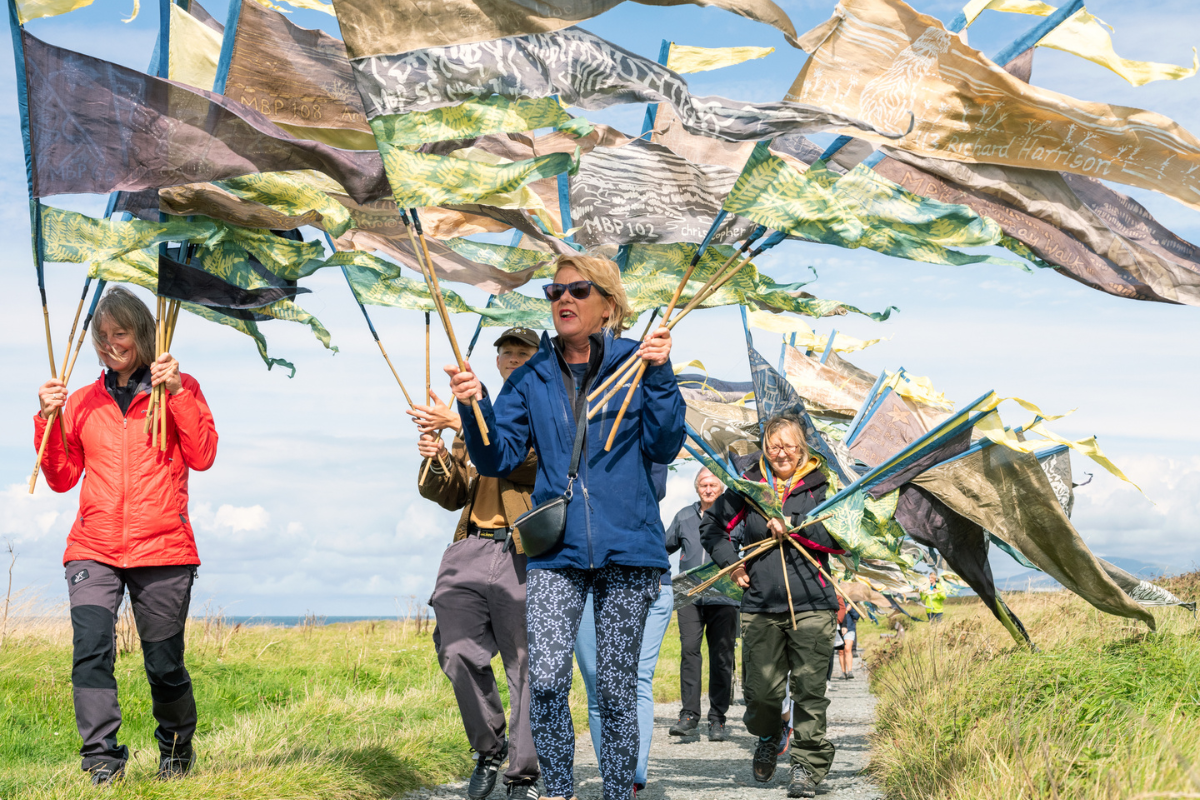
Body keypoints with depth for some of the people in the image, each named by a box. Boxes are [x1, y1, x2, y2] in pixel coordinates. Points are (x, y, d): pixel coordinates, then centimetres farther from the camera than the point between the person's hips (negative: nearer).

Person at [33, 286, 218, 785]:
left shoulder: (179, 389, 8)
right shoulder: (83, 402, 16)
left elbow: (203, 456, -6)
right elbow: (62, 478, 13)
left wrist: (177, 392, -12)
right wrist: (49, 421, 1)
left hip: (162, 549, -2)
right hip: (93, 550, 2)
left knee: (164, 665, 2)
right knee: (91, 649, -18)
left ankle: (177, 748, 27)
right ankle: (102, 760, -15)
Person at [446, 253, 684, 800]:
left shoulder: (634, 363, 4)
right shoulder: (532, 378, 10)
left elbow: (663, 449, -3)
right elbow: (497, 458, 5)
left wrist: (661, 378, -13)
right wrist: (474, 407, -12)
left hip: (626, 549, -1)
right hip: (556, 551, 1)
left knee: (616, 688, 4)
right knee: (546, 680, -15)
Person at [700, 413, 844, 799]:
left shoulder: (819, 485, 3)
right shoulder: (749, 485, 8)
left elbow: (838, 538, -5)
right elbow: (711, 524, 18)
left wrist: (793, 527, -13)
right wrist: (730, 563, 8)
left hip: (811, 604, -1)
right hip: (760, 605, 2)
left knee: (809, 688, -4)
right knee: (761, 689, 1)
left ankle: (808, 764, 7)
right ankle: (767, 739, 32)